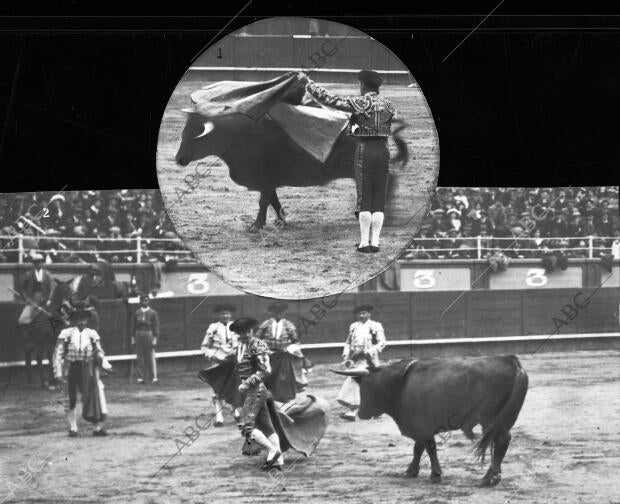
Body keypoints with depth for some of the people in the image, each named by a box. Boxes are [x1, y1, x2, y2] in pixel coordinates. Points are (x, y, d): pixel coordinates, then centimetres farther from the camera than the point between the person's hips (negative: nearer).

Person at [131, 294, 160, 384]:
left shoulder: (153, 313, 1)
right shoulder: (137, 313, 11)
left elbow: (156, 326, 0)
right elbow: (134, 326, 14)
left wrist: (155, 338, -7)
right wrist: (133, 338, 9)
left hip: (149, 334, -3)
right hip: (139, 335, 3)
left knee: (151, 356, -5)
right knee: (140, 357, 3)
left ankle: (154, 377, -1)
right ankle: (141, 377, 6)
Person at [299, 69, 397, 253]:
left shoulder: (359, 102, -7)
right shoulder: (388, 104, 10)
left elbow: (328, 99, -9)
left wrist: (308, 82, 1)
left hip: (364, 152, -4)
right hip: (383, 152, 4)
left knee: (364, 199, -1)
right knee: (378, 200, 6)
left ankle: (364, 242, -4)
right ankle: (375, 242, 0)